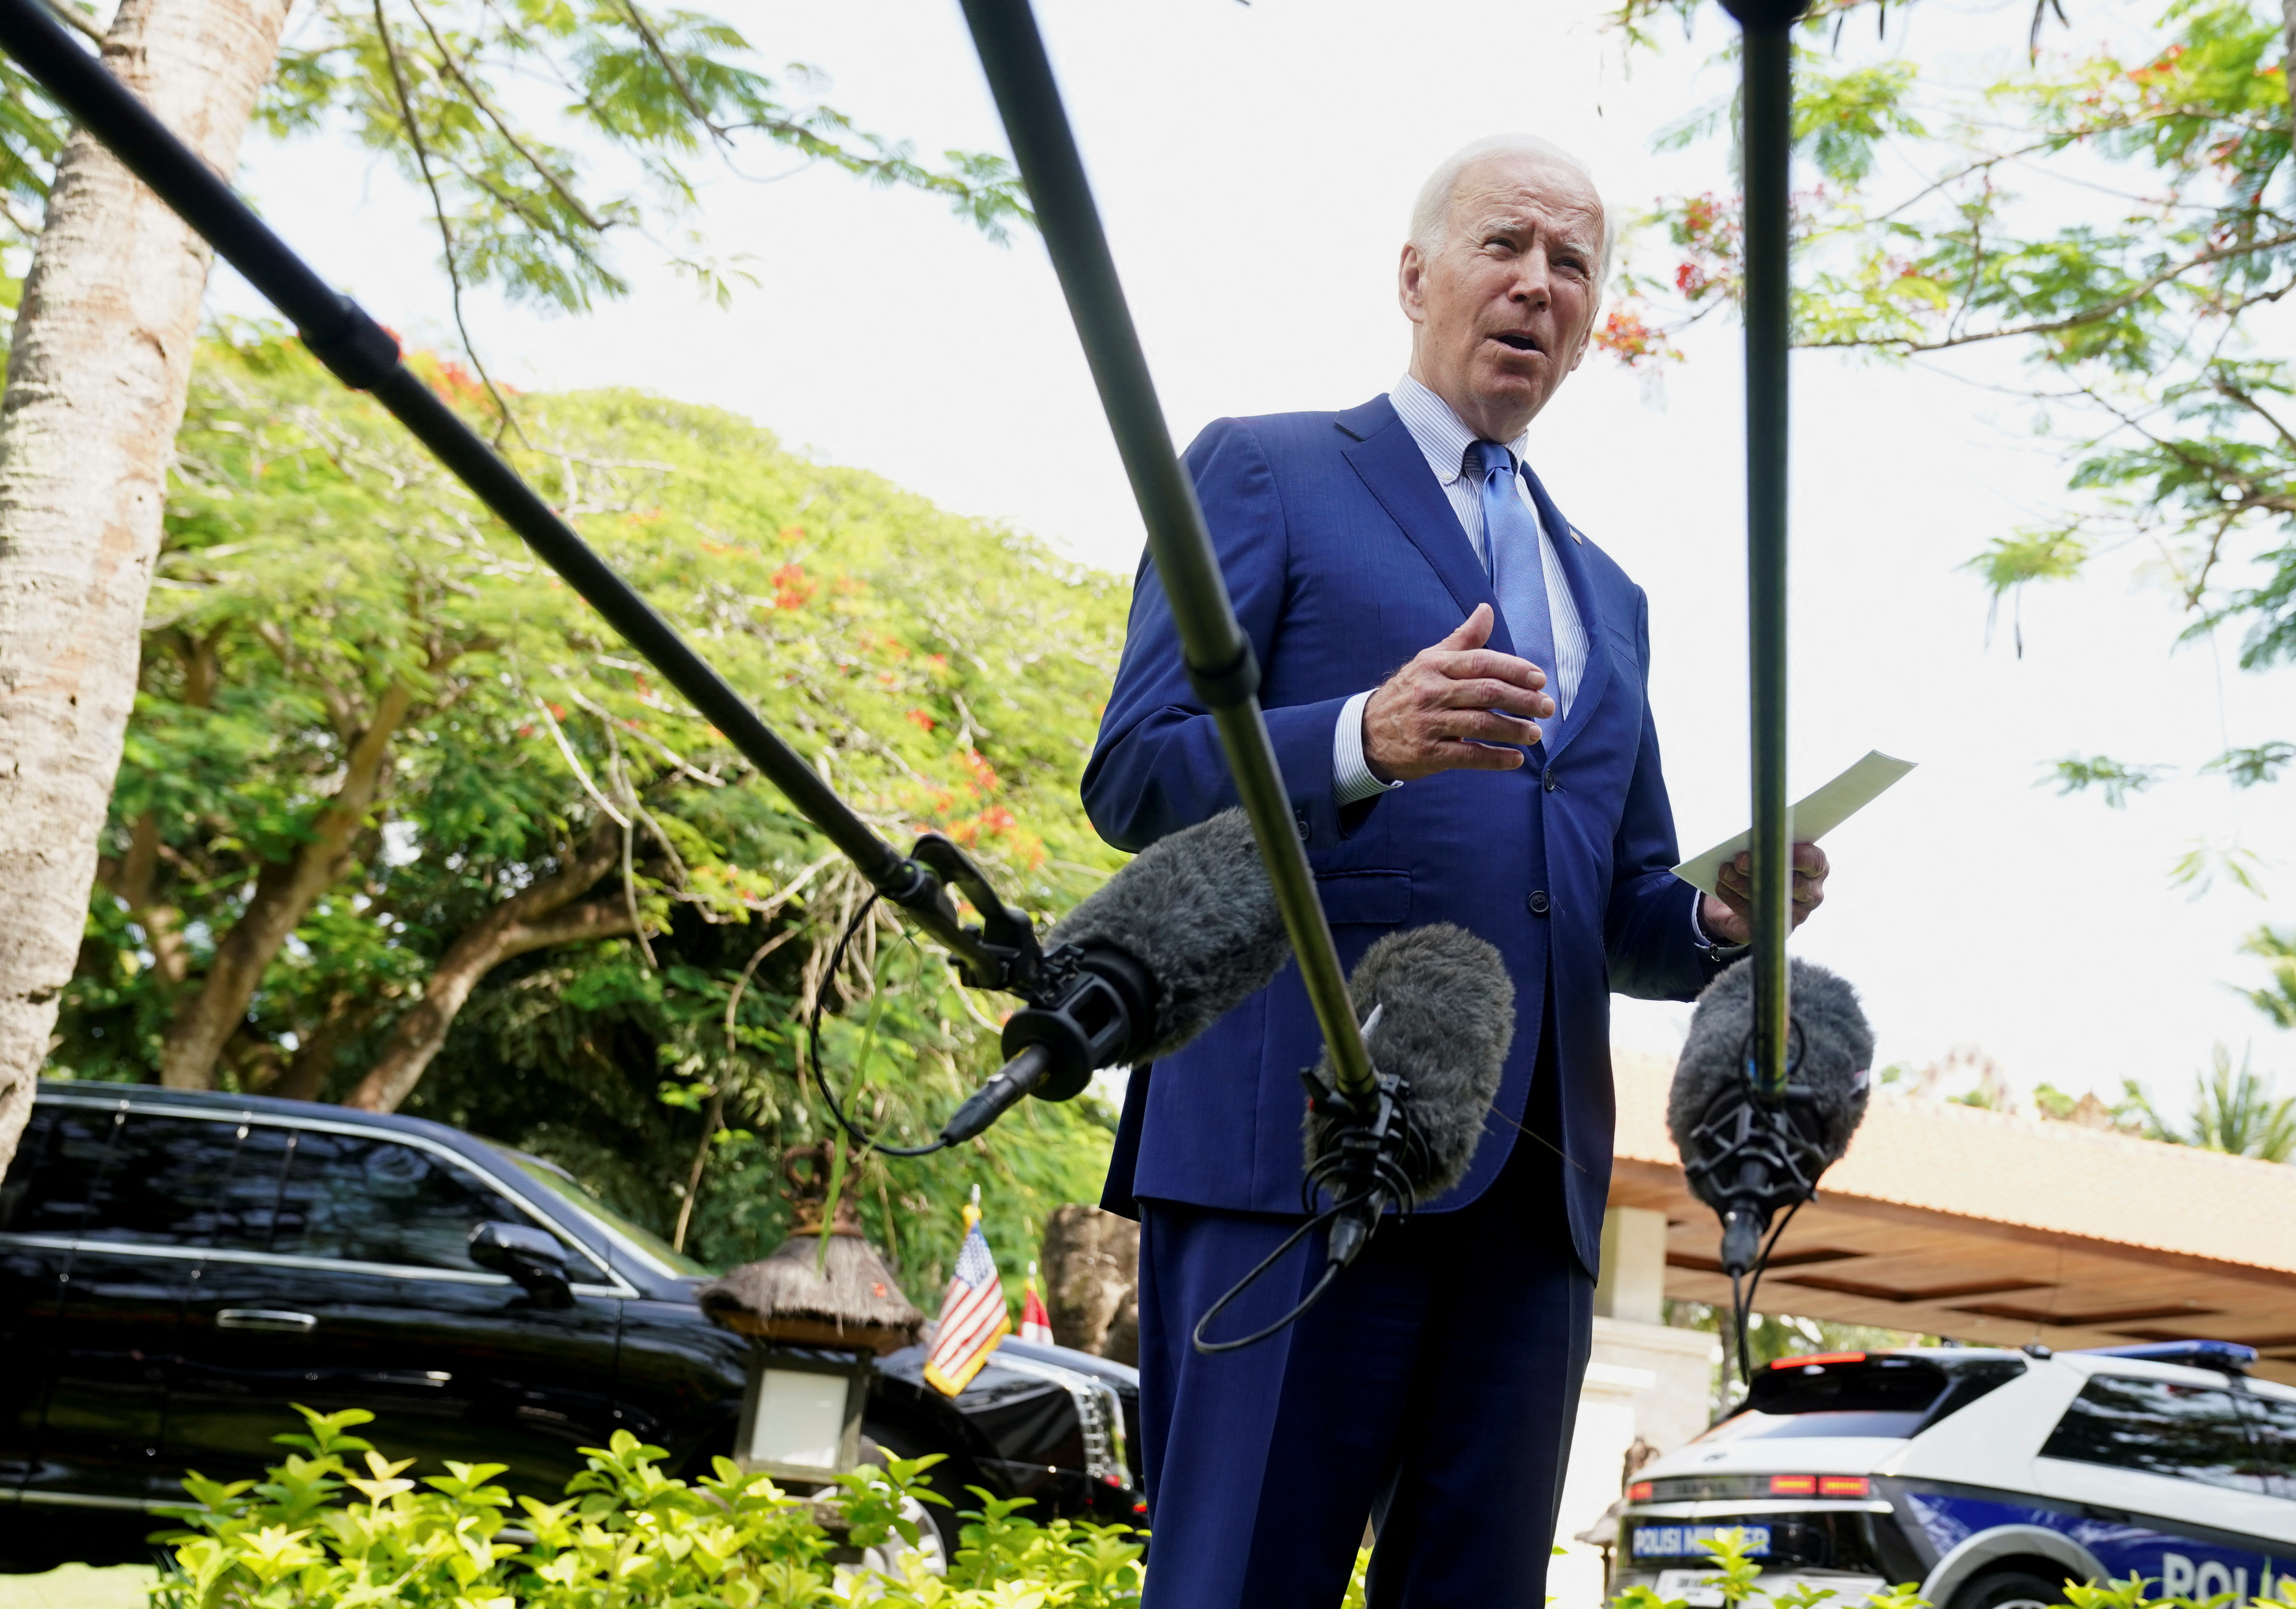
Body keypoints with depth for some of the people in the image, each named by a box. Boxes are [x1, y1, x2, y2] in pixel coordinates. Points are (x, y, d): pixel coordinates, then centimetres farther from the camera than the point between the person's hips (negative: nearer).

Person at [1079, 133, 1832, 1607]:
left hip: (1535, 1176, 6)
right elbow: (1133, 777, -3)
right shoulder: (1265, 474, 8)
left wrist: (1722, 918, 2)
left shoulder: (1607, 596, 27)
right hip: (1300, 1140, -6)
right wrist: (1365, 742, -21)